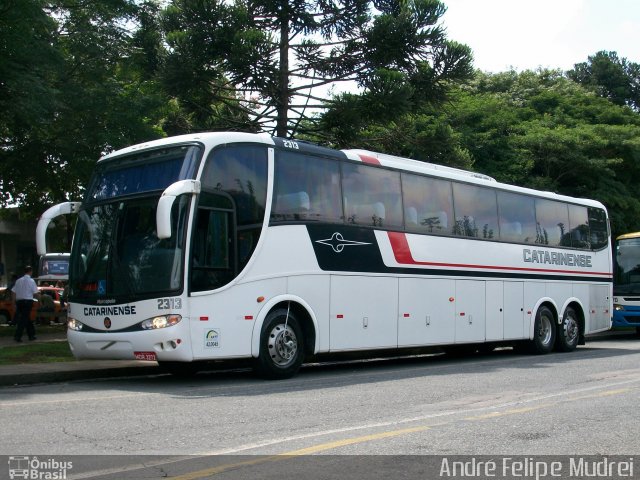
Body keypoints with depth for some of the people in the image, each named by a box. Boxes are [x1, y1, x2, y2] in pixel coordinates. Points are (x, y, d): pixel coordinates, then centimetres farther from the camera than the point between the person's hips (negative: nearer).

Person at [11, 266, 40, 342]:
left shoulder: (18, 280, 7)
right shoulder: (31, 281, -7)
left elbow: (14, 292, 7)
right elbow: (35, 293, -7)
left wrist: (15, 303, 13)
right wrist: (38, 299, 13)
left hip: (19, 301, 5)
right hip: (28, 301, -5)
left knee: (27, 318, 15)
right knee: (24, 319, -2)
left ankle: (31, 335, 23)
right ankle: (17, 336, -8)